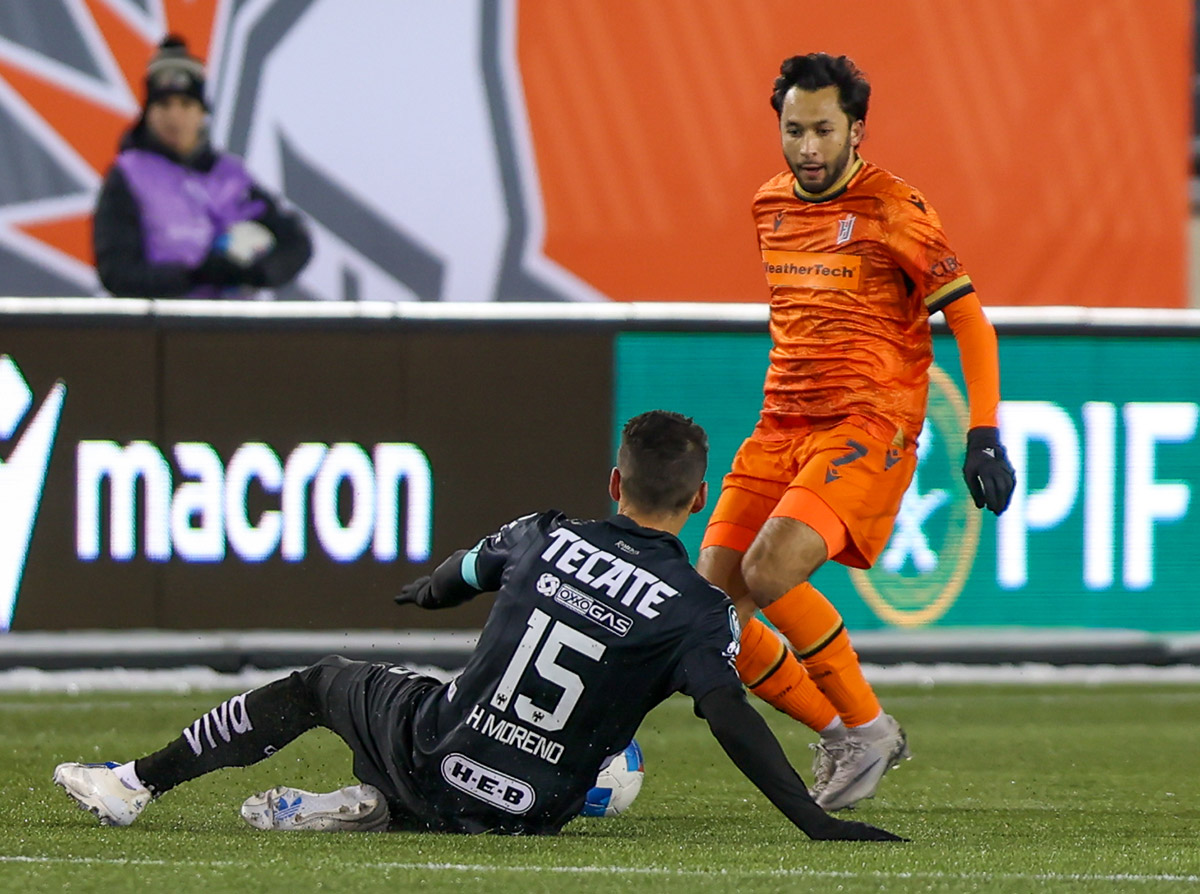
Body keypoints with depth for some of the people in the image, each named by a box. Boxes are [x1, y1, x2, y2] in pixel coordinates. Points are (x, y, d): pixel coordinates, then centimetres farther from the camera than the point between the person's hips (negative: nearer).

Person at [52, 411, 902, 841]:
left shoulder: (545, 536, 1)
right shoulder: (698, 609, -11)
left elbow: (465, 573, 22)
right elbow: (732, 717, -22)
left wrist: (427, 590, 46)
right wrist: (814, 821, -23)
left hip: (435, 751, 2)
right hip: (526, 812, -2)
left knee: (322, 683, 28)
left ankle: (142, 780, 30)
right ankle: (368, 807, 7)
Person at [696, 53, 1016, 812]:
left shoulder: (895, 211, -8)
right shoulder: (770, 207, 12)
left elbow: (970, 322, -5)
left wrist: (985, 437, -12)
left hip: (869, 426, -7)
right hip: (781, 428, 7)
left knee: (769, 572, -27)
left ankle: (868, 727, -7)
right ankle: (839, 734, 11)